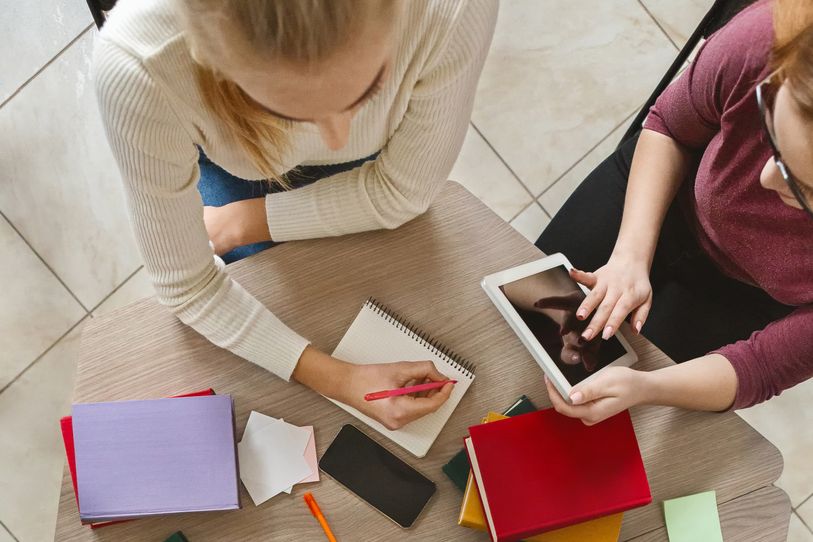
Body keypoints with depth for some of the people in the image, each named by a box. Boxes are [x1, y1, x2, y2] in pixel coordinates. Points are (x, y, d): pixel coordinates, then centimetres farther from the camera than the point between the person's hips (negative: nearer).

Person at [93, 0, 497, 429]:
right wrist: (339, 380, -34)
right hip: (228, 164, 0)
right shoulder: (139, 70, -44)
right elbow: (185, 287, -28)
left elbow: (402, 191, -23)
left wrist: (246, 223, -18)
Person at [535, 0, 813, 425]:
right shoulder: (764, 39, -36)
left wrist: (645, 387, -45)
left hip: (742, 295, -1)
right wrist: (631, 255, -24)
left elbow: (766, 364, -26)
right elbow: (669, 126, -13)